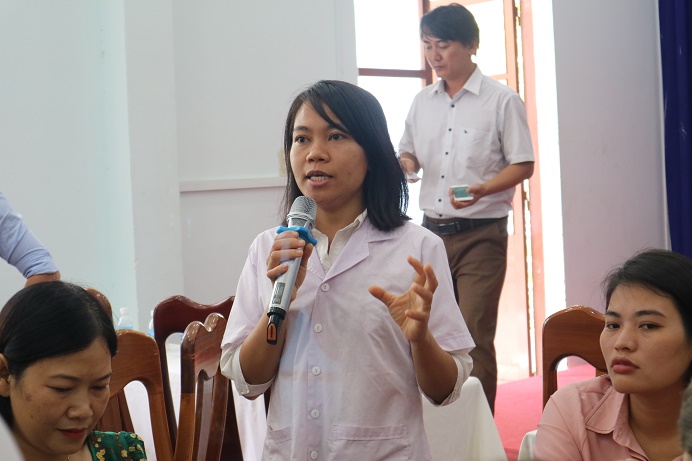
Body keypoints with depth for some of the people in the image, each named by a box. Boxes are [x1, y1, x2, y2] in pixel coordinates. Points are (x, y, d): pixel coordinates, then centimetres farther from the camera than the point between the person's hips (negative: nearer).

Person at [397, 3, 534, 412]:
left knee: (474, 336, -9)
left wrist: (483, 189, -22)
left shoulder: (502, 101, -4)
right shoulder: (422, 102, 11)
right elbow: (409, 155, 21)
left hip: (481, 235, -5)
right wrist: (404, 165, -3)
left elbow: (523, 165, -5)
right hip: (433, 231, 5)